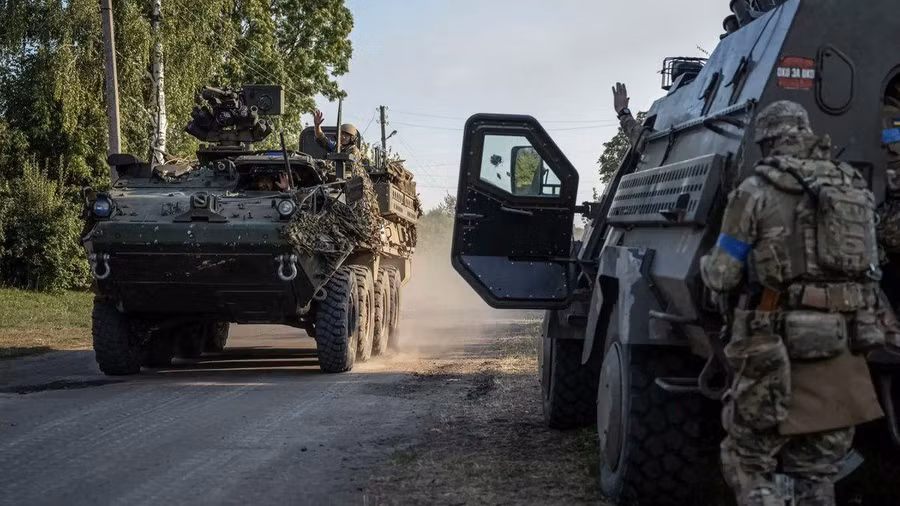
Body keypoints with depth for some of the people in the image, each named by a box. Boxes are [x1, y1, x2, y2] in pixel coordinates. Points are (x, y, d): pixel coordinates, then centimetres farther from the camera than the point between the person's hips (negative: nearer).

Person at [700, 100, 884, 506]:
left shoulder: (757, 192, -5)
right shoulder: (855, 190, 12)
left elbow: (723, 277, -3)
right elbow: (869, 269, 16)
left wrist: (706, 263, 19)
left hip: (781, 346, -6)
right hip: (842, 348, 6)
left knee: (748, 464, 5)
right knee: (817, 472, 14)